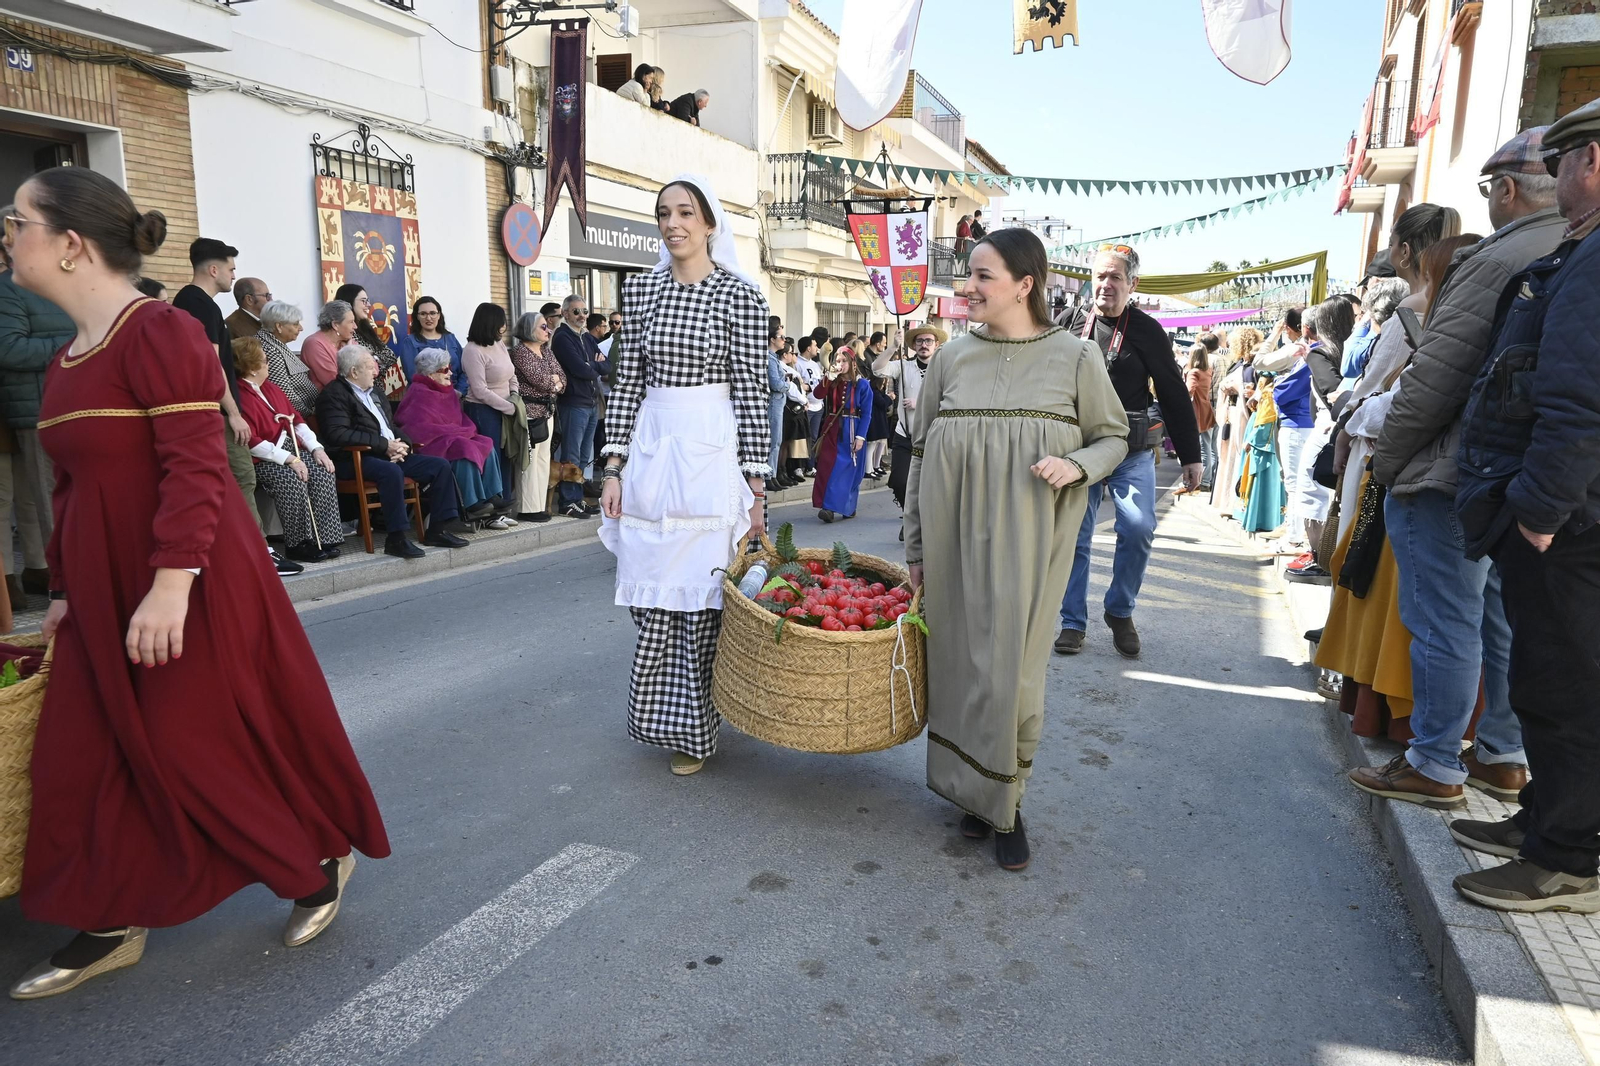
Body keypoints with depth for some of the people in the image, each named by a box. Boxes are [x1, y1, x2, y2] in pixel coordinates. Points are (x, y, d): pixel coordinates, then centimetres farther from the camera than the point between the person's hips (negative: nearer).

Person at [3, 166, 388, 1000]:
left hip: (181, 586, -9)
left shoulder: (160, 332, -15)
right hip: (106, 590, 9)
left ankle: (322, 861, 24)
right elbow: (71, 486, 18)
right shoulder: (67, 357, 12)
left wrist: (171, 586, -27)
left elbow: (196, 468, -22)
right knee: (89, 757, 12)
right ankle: (113, 926, 28)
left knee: (217, 741, 2)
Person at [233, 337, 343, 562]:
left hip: (290, 448, 8)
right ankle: (299, 544, -18)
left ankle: (325, 539, -16)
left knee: (323, 473, -17)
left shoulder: (271, 389, 15)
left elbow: (296, 419, 15)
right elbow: (252, 443, -19)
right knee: (293, 481, -32)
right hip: (263, 459, -8)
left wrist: (316, 448, 1)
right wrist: (289, 459, -21)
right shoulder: (240, 397, -14)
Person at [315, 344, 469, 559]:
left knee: (440, 466, -4)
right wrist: (385, 445, -20)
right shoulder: (334, 394, -6)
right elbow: (338, 434, -19)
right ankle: (396, 538, -31)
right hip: (356, 459, -8)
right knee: (392, 472, -37)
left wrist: (402, 444, -1)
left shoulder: (376, 392, 21)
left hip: (391, 454, 8)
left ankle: (438, 528, -2)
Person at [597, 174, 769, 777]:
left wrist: (756, 485, -8)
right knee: (653, 597, 8)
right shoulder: (640, 289, 9)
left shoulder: (739, 293, -3)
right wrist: (614, 467, 4)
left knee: (699, 595, 2)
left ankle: (693, 730, 20)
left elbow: (751, 390, -5)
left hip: (711, 451, -4)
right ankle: (661, 717, 30)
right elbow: (628, 380, 9)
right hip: (651, 449, 4)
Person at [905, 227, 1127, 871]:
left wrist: (1075, 465, -15)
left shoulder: (1075, 357, 0)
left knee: (1012, 667, -1)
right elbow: (921, 453, 9)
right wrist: (915, 549, 8)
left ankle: (1007, 805, 18)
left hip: (1027, 541, -2)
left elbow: (1113, 436, 9)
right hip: (954, 538, 2)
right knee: (959, 660, 6)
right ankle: (971, 789, 26)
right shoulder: (951, 358, 6)